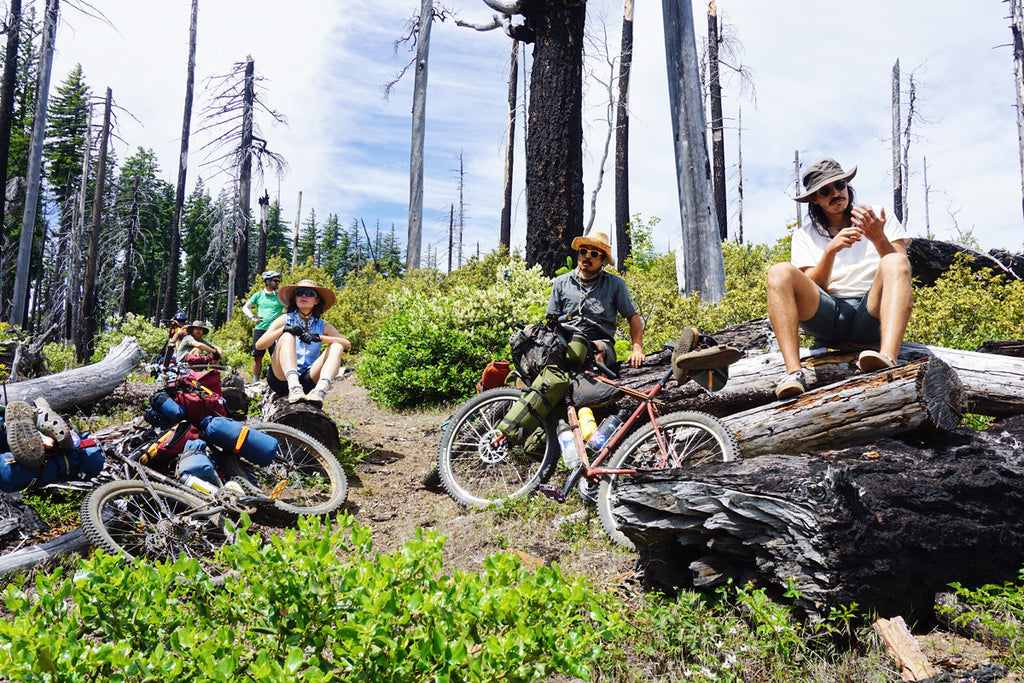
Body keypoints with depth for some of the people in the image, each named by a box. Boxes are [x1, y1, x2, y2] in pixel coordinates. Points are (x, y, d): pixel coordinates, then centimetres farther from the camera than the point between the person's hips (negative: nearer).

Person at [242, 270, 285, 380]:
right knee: (257, 357, 2)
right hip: (260, 329, 1)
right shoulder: (259, 295, 11)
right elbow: (245, 307, 19)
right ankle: (256, 382, 10)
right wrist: (253, 317, 4)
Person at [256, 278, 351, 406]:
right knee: (287, 336, -22)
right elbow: (259, 345, -1)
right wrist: (284, 329, -16)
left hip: (307, 381, 2)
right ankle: (294, 390, -45)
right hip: (281, 379, -1)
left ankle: (320, 391, -41)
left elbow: (347, 345, -2)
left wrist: (318, 337, -16)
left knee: (336, 347, -14)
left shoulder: (323, 327, 15)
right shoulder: (285, 320, 12)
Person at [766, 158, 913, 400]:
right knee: (780, 272, -24)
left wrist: (879, 239, -13)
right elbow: (812, 290, 3)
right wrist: (831, 250, -12)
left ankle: (888, 359, -51)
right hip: (826, 319, 1)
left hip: (872, 315, 0)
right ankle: (793, 373, -40)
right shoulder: (804, 235, 16)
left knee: (894, 263, -28)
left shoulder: (879, 217, 17)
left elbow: (901, 270, 5)